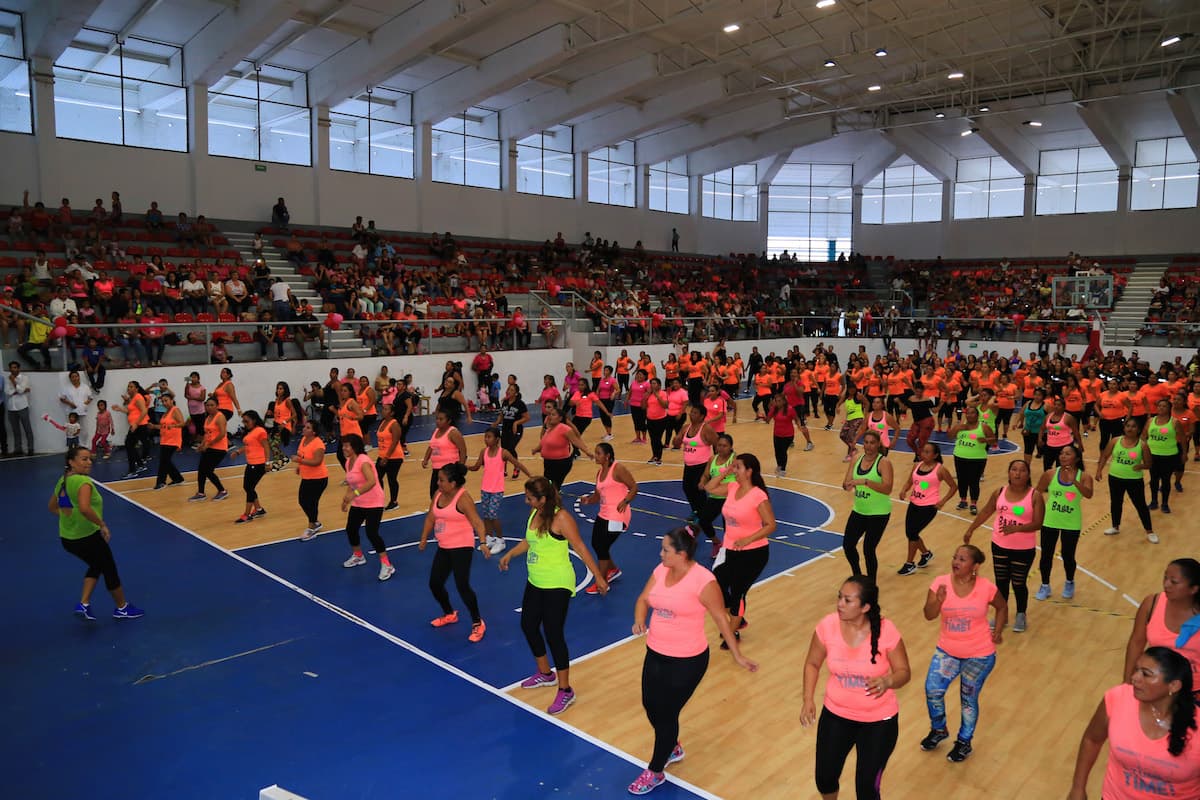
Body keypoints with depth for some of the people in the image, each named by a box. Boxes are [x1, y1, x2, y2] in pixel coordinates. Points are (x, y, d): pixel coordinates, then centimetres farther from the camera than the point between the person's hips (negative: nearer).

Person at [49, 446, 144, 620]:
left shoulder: (63, 480, 7)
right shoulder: (83, 481, -21)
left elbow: (52, 507, 22)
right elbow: (84, 508, -36)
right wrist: (102, 525, -25)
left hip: (67, 539, 9)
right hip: (88, 537, -9)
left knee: (96, 565, 29)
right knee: (110, 570, 11)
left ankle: (84, 604, 18)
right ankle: (122, 608, 26)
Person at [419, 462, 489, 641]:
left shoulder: (463, 498, -19)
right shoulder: (438, 494, 3)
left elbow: (476, 522, -26)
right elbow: (430, 518, 14)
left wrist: (483, 543, -39)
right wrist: (424, 539, 8)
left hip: (461, 547, -8)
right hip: (443, 548, 8)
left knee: (462, 586, -11)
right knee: (435, 584, 12)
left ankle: (478, 624, 7)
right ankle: (449, 614, 38)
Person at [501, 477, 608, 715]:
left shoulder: (561, 517, -21)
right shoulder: (534, 513, 3)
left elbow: (580, 548, -17)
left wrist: (598, 577, -15)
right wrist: (510, 554, 15)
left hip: (557, 584, -9)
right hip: (535, 582, 9)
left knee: (553, 634, -5)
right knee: (528, 625, 17)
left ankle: (565, 691, 10)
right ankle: (545, 674, 39)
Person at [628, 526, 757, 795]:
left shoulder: (703, 580, -21)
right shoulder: (660, 570, -2)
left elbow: (720, 618, -12)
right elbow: (643, 600, 6)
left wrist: (737, 655, -7)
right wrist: (639, 621, -16)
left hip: (687, 661, -7)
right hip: (655, 654, 7)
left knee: (666, 714, 6)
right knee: (650, 706, 17)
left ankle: (655, 773, 28)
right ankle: (672, 748, 47)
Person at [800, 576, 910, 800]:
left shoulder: (886, 631, -23)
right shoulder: (827, 626, -17)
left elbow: (904, 672, -11)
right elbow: (812, 664, -1)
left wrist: (887, 682, -33)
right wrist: (808, 700, -12)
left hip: (879, 720, -2)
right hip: (836, 714, 2)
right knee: (824, 779, 12)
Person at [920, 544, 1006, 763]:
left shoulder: (986, 587, -14)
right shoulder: (941, 582, -14)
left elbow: (1002, 607, 8)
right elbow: (929, 615, -20)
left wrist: (998, 631, 0)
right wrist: (939, 600, -38)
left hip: (979, 655, -1)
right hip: (947, 651, 1)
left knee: (969, 699, 11)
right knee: (932, 691, -5)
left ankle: (964, 742, 36)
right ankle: (938, 730, 25)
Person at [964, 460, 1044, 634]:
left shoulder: (1035, 496, -13)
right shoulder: (999, 493, -2)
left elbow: (1038, 524, -18)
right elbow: (985, 512, 10)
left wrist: (1016, 529, -31)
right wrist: (970, 529, 13)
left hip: (1024, 549, -3)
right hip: (1000, 546, 3)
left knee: (1019, 584, 8)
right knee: (1001, 582, 13)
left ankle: (1021, 616, 30)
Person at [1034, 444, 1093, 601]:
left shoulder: (1084, 476, -9)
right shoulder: (1050, 475, -6)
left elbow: (1089, 494, -27)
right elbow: (1037, 494, 5)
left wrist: (1074, 481, -39)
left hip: (1071, 524, -1)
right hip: (1050, 522, 1)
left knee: (1068, 556, 9)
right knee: (1046, 555, 7)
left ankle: (1069, 584, 36)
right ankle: (1045, 586, 25)